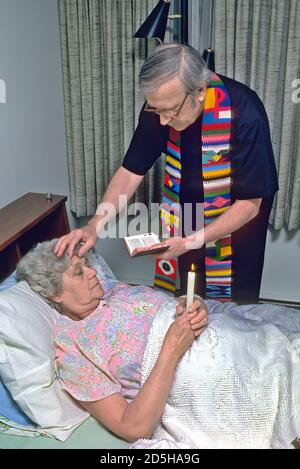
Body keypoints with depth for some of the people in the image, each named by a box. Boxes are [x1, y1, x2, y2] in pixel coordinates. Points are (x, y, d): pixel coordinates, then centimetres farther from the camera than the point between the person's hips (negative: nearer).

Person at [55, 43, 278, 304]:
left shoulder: (244, 114, -31)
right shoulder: (161, 105, -19)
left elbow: (249, 204, -24)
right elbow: (131, 172, -12)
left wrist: (192, 242, -33)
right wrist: (95, 226, -24)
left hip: (237, 218, -3)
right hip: (187, 207, 4)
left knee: (235, 303, 12)